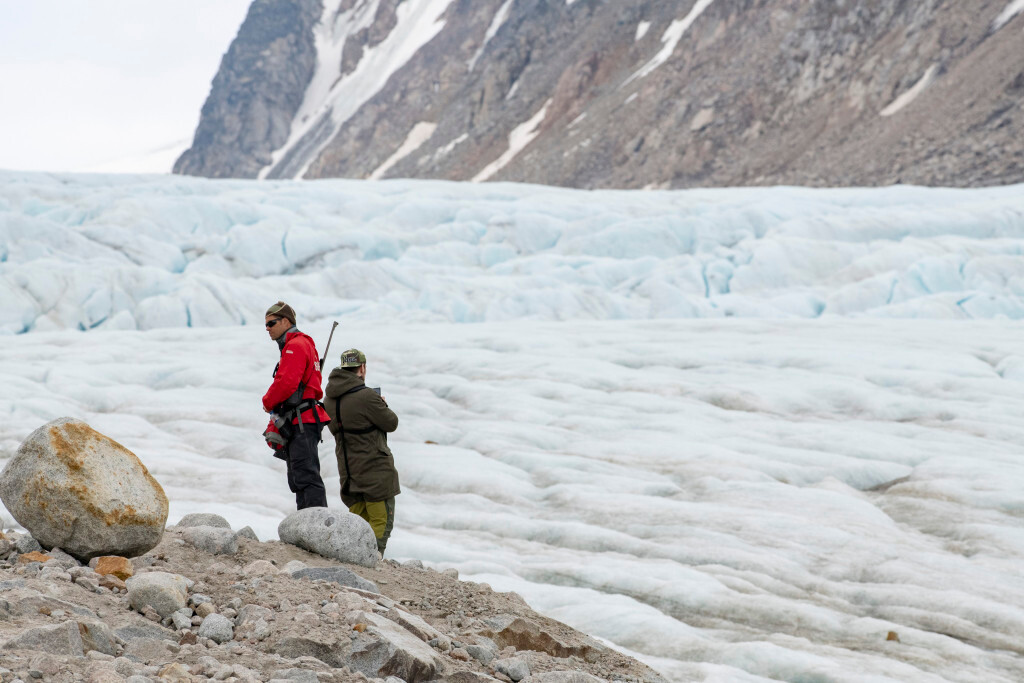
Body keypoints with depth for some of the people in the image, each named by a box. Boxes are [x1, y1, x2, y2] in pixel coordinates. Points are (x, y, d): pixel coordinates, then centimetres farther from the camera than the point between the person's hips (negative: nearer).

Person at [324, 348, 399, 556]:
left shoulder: (329, 399, 4)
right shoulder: (366, 396, -20)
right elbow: (391, 423, -11)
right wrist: (383, 405, 10)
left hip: (347, 469, 7)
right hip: (375, 469, -7)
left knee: (358, 517, 16)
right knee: (381, 520, 0)